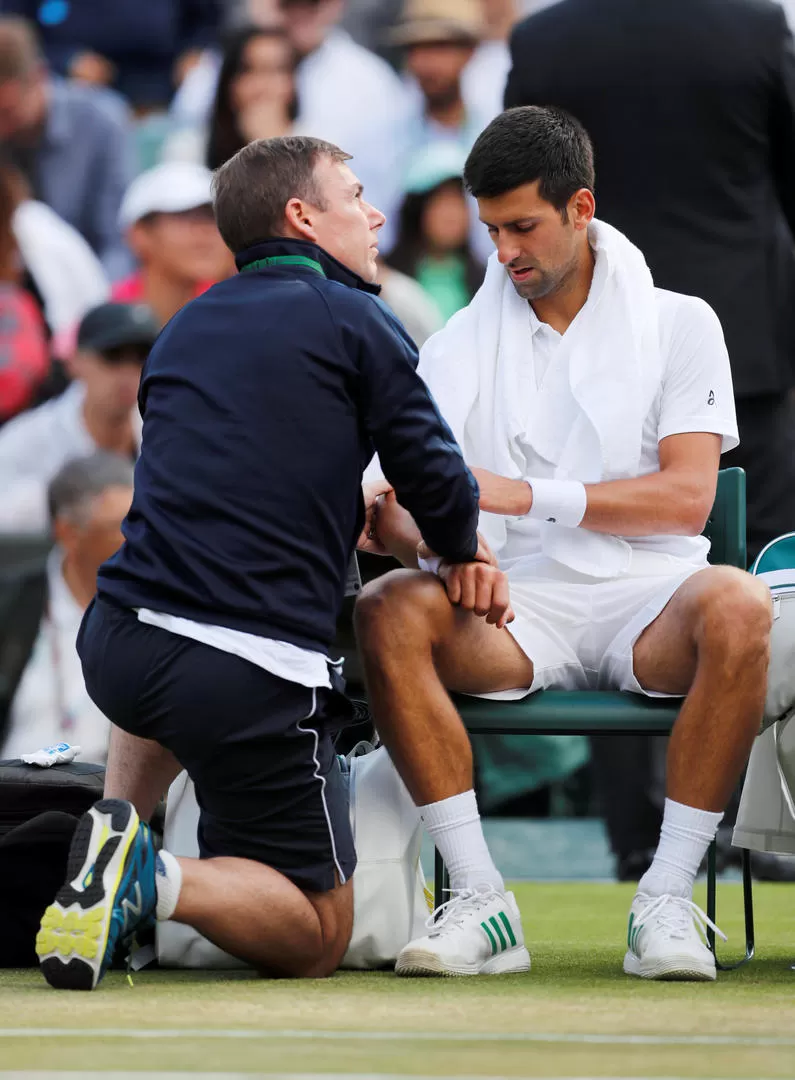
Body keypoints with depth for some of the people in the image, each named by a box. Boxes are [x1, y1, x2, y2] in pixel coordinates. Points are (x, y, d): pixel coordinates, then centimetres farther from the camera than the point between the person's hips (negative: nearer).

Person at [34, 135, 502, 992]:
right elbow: (436, 481, 1)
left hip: (115, 649, 6)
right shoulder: (352, 320, 1)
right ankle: (152, 881, -18)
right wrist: (465, 550, 22)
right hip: (251, 677, -6)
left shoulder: (183, 330, 19)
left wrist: (349, 515, 34)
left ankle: (117, 822, 20)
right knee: (317, 936, 9)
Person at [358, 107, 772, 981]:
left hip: (645, 599, -2)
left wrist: (526, 496, -15)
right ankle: (475, 894, -26)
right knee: (388, 611, -29)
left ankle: (667, 900, -28)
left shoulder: (678, 325, 8)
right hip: (516, 608, 2)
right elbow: (391, 509, 3)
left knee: (737, 606, -36)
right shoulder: (460, 346, 13)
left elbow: (687, 497, -4)